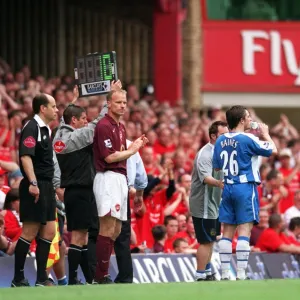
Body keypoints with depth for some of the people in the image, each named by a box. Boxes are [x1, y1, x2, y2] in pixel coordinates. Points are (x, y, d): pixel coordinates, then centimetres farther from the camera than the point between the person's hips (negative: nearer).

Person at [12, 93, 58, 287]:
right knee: (30, 233, -6)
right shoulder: (32, 128, -11)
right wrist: (32, 182, -28)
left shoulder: (45, 129, 17)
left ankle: (42, 279, 11)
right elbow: (25, 156, -21)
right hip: (35, 187, -9)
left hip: (46, 186, 9)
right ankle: (18, 279, 0)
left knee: (49, 232, 7)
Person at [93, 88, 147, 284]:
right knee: (108, 228, -12)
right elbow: (109, 157, -16)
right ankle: (101, 275, -11)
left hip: (120, 178, 10)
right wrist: (132, 150, -7)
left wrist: (135, 146, 7)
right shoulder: (104, 126, -11)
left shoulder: (121, 127, 18)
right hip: (108, 178, -10)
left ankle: (101, 274, 12)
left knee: (116, 229, 9)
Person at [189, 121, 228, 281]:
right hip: (203, 206, -10)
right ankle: (200, 276, -3)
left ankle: (207, 272, 26)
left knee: (210, 240, 17)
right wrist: (219, 183, -50)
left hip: (214, 204, 10)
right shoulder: (205, 154, -19)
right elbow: (205, 177, -34)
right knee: (206, 241, -7)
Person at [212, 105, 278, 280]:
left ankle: (225, 274, 8)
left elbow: (217, 167, 14)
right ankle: (241, 275, -9)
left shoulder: (221, 141, 6)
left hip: (228, 187, 6)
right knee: (244, 231, -5)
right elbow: (273, 150, -3)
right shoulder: (247, 139, -13)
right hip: (245, 188, -6)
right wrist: (265, 134, 13)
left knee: (228, 232, 8)